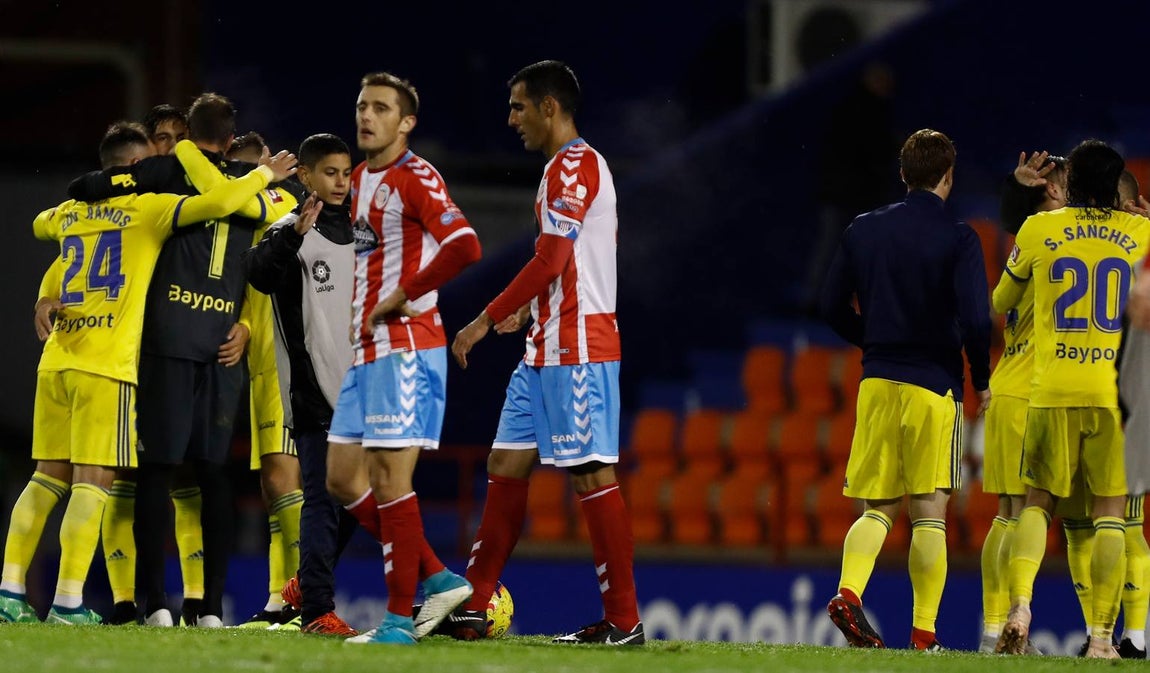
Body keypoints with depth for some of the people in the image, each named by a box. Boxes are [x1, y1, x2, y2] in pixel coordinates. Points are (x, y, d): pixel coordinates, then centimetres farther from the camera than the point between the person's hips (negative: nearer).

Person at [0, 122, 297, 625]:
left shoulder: (70, 212, 17)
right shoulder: (147, 209, -2)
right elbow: (216, 204, -13)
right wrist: (264, 175, 3)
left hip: (56, 359, 6)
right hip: (106, 364, -6)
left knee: (48, 477, 11)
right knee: (93, 482, -6)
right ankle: (68, 603, -12)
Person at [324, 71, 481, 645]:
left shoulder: (415, 179, -11)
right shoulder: (360, 179, 16)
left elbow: (465, 247, -24)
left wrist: (402, 296, -19)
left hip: (405, 346, -10)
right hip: (365, 352, 10)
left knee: (389, 479, -9)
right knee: (342, 478, 10)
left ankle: (400, 618, -4)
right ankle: (437, 578, 15)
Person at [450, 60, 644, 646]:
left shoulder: (573, 164, -12)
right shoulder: (572, 167, 19)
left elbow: (550, 258, -20)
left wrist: (488, 320, -16)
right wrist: (526, 312, 22)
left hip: (576, 351, -11)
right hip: (548, 349, 11)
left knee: (592, 474, -9)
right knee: (506, 466, 9)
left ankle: (624, 622, -7)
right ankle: (472, 608, 11)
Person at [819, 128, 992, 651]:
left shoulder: (863, 230, 7)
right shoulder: (958, 240, -6)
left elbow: (831, 308, 11)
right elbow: (976, 321, -14)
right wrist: (982, 381, 1)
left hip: (876, 384, 4)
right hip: (934, 384, -4)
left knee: (878, 507, 8)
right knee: (929, 513, 0)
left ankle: (848, 591, -17)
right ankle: (924, 633, -3)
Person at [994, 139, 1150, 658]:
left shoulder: (1038, 230, 4)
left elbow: (1000, 303, 18)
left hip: (1053, 389, 0)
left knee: (1038, 500, 9)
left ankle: (1020, 602, -14)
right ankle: (1101, 635, -2)